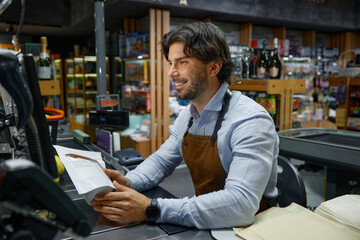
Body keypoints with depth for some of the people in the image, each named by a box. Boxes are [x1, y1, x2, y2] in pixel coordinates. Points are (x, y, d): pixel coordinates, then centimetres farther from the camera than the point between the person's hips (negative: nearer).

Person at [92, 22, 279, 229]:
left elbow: (241, 204, -31)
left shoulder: (251, 121, -22)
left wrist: (151, 210, -34)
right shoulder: (186, 117, 4)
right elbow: (161, 160, 11)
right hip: (204, 226, 6)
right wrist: (128, 182, -11)